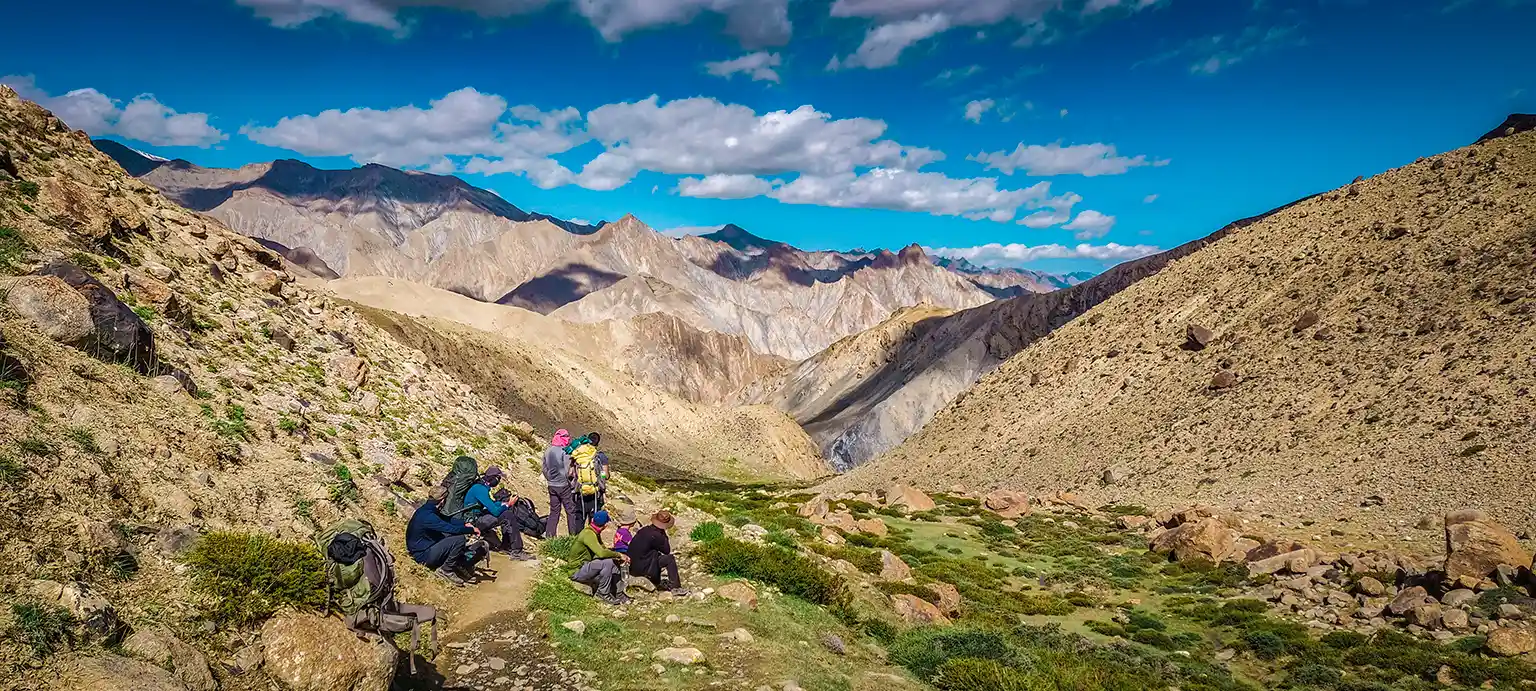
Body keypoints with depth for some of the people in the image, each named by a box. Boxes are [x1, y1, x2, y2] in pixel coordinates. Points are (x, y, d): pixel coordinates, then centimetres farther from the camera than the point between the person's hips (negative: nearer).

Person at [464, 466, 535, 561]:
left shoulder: (481, 486, 10)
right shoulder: (480, 489, -21)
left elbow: (491, 505, 22)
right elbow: (495, 511, -24)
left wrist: (504, 502, 6)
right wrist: (508, 504, -9)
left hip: (479, 518, 10)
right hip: (475, 522, -10)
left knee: (508, 514, 10)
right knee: (508, 516, -20)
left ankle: (505, 546, 14)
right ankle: (516, 552, -19)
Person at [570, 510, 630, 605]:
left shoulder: (595, 533, 8)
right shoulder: (588, 534, -22)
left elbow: (603, 549, 16)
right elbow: (601, 553, -34)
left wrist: (618, 556, -1)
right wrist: (619, 555, -22)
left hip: (586, 565, 10)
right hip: (577, 571, -10)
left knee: (615, 562, 3)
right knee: (608, 563, -27)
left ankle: (618, 593, 5)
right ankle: (603, 593, -12)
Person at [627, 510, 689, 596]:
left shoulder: (644, 530, 6)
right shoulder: (655, 535, -19)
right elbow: (667, 550, -5)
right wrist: (664, 534, -4)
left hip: (632, 565, 9)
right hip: (641, 568, -9)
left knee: (657, 556, 30)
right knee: (670, 559, -5)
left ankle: (657, 583, 35)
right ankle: (675, 587, 0)